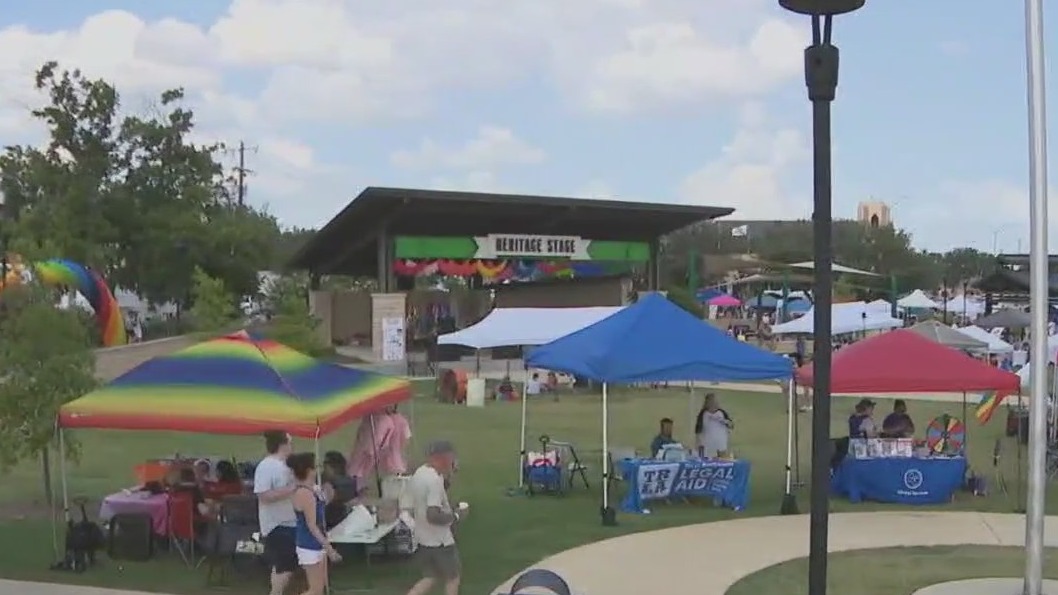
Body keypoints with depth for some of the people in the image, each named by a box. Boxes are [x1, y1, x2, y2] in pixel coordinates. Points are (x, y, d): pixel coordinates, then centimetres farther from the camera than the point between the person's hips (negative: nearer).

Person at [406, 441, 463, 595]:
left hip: (422, 538, 8)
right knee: (453, 577, 10)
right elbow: (433, 515, -30)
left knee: (430, 578, 17)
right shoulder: (435, 480, -24)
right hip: (439, 541, -8)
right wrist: (456, 515, -16)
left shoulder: (418, 474, 6)